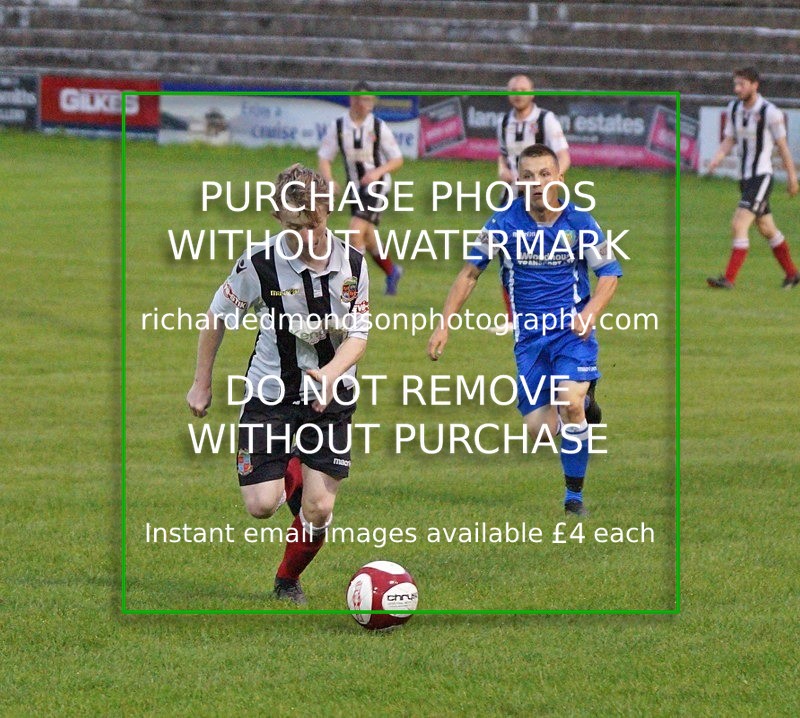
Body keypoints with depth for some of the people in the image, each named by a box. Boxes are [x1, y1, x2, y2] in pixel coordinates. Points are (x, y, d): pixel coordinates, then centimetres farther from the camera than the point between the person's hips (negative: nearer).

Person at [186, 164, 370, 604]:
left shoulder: (351, 264, -8)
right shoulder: (259, 264, -15)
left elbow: (358, 336, -6)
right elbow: (218, 317, 1)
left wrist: (330, 373, -27)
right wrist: (202, 384, 5)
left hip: (330, 398, 1)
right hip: (270, 395, -1)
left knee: (319, 508, -5)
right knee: (260, 506, -9)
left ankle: (288, 581, 25)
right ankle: (288, 480, 29)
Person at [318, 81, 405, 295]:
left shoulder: (379, 127, -10)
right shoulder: (337, 127, -5)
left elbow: (397, 160, -4)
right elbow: (324, 157, 0)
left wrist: (378, 172, -23)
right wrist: (328, 179, -20)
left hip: (376, 186, -4)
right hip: (355, 187, 4)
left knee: (356, 231, -20)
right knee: (368, 240, 14)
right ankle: (392, 272, 40)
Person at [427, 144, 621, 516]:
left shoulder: (578, 222, -5)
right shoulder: (505, 221, -4)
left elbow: (610, 272, 3)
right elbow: (470, 272, 4)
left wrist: (590, 311, -16)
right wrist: (444, 324, -2)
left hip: (571, 328, -2)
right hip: (529, 333, 2)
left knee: (570, 403, -24)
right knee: (540, 427, -5)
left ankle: (574, 494, -7)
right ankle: (583, 405, 33)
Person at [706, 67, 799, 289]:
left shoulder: (770, 112, -14)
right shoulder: (733, 108, 5)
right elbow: (728, 141, 9)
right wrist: (716, 159, -12)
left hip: (762, 177, -8)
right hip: (745, 178, 8)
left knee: (739, 226, -18)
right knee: (767, 229, 18)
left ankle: (729, 279, -20)